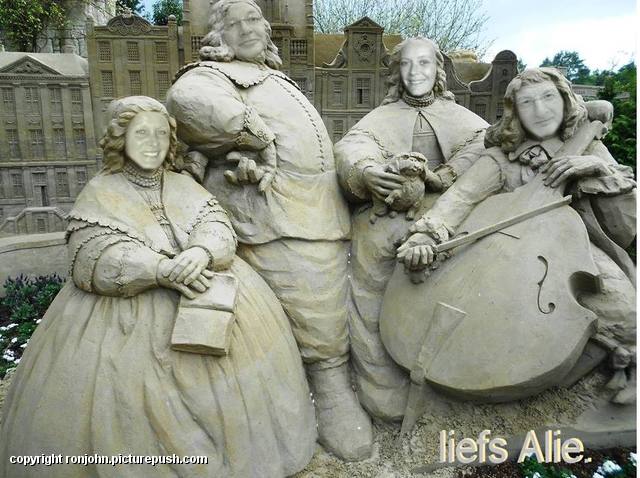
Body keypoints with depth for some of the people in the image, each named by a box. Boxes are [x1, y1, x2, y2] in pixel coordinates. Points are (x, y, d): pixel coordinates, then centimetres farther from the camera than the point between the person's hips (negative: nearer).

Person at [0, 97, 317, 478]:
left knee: (240, 336, -13)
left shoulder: (185, 185, 10)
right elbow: (94, 260, -13)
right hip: (127, 301, -2)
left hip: (203, 286, 3)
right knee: (126, 381, -20)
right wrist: (161, 270, -27)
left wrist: (200, 252, -28)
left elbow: (217, 225, -4)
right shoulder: (99, 193, 0)